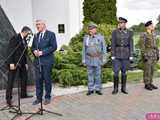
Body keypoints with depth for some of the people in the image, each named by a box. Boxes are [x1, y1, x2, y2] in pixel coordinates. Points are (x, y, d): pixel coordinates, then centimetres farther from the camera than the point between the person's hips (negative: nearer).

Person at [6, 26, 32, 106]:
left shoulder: (24, 40, 12)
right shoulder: (15, 38, -12)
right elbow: (10, 51, -16)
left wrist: (25, 63, 15)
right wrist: (11, 63, -20)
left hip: (22, 63, 8)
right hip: (14, 63, -8)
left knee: (24, 78, 12)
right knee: (11, 81, -2)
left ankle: (23, 94, 26)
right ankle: (8, 98, 3)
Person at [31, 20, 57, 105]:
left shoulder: (51, 34, -2)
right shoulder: (36, 36, 16)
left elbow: (54, 47, -10)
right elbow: (33, 47, 19)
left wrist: (42, 52, -16)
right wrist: (34, 51, -5)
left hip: (47, 61, -5)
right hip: (37, 61, 5)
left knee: (47, 79, 3)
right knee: (38, 80, 6)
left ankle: (47, 97, 15)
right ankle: (38, 98, 16)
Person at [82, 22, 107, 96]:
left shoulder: (100, 37, -4)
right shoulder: (86, 38, 1)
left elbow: (104, 48, -2)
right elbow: (84, 49, 3)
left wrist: (104, 58, -6)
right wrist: (83, 59, 0)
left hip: (98, 59, -1)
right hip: (89, 59, 2)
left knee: (97, 74, 2)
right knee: (90, 74, 4)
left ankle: (98, 89, 13)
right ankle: (91, 90, 12)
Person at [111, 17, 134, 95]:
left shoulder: (129, 33, 1)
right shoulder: (114, 32, -2)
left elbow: (131, 45, 1)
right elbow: (113, 44, -3)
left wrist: (131, 56, -4)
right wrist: (113, 55, -9)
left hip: (125, 55, 1)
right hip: (117, 54, -1)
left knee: (124, 72, 6)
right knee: (116, 72, -3)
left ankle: (123, 88, 17)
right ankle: (115, 89, 10)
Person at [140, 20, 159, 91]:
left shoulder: (153, 34, 13)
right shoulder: (143, 35, -10)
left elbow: (155, 45, 16)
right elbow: (142, 46, -13)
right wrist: (144, 56, -18)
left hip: (153, 54, 8)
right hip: (147, 54, -7)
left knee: (151, 69, 10)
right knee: (147, 70, -4)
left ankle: (150, 83, 17)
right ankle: (146, 85, 5)